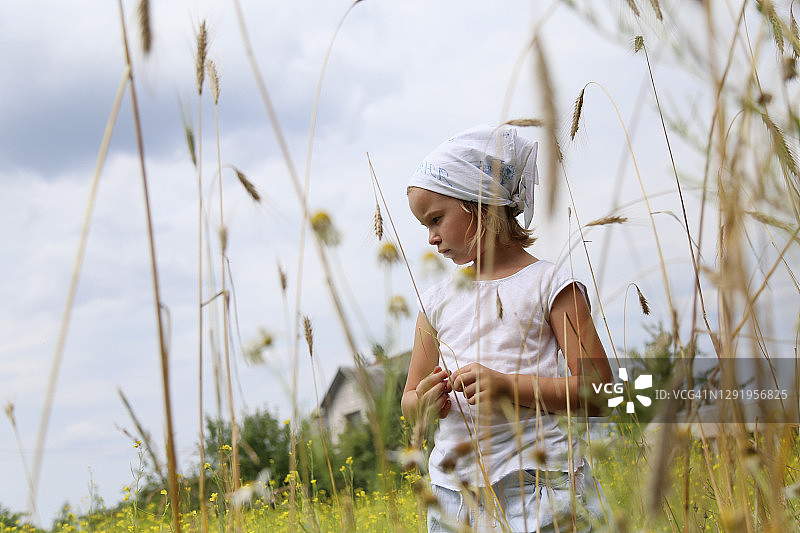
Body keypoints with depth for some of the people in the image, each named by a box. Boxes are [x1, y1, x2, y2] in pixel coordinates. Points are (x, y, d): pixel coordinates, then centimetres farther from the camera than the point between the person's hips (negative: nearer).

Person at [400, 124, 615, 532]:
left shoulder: (550, 284, -1)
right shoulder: (437, 300, 13)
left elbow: (597, 393, -7)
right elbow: (408, 403, 18)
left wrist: (510, 387, -18)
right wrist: (424, 403, -6)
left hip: (537, 487, -4)